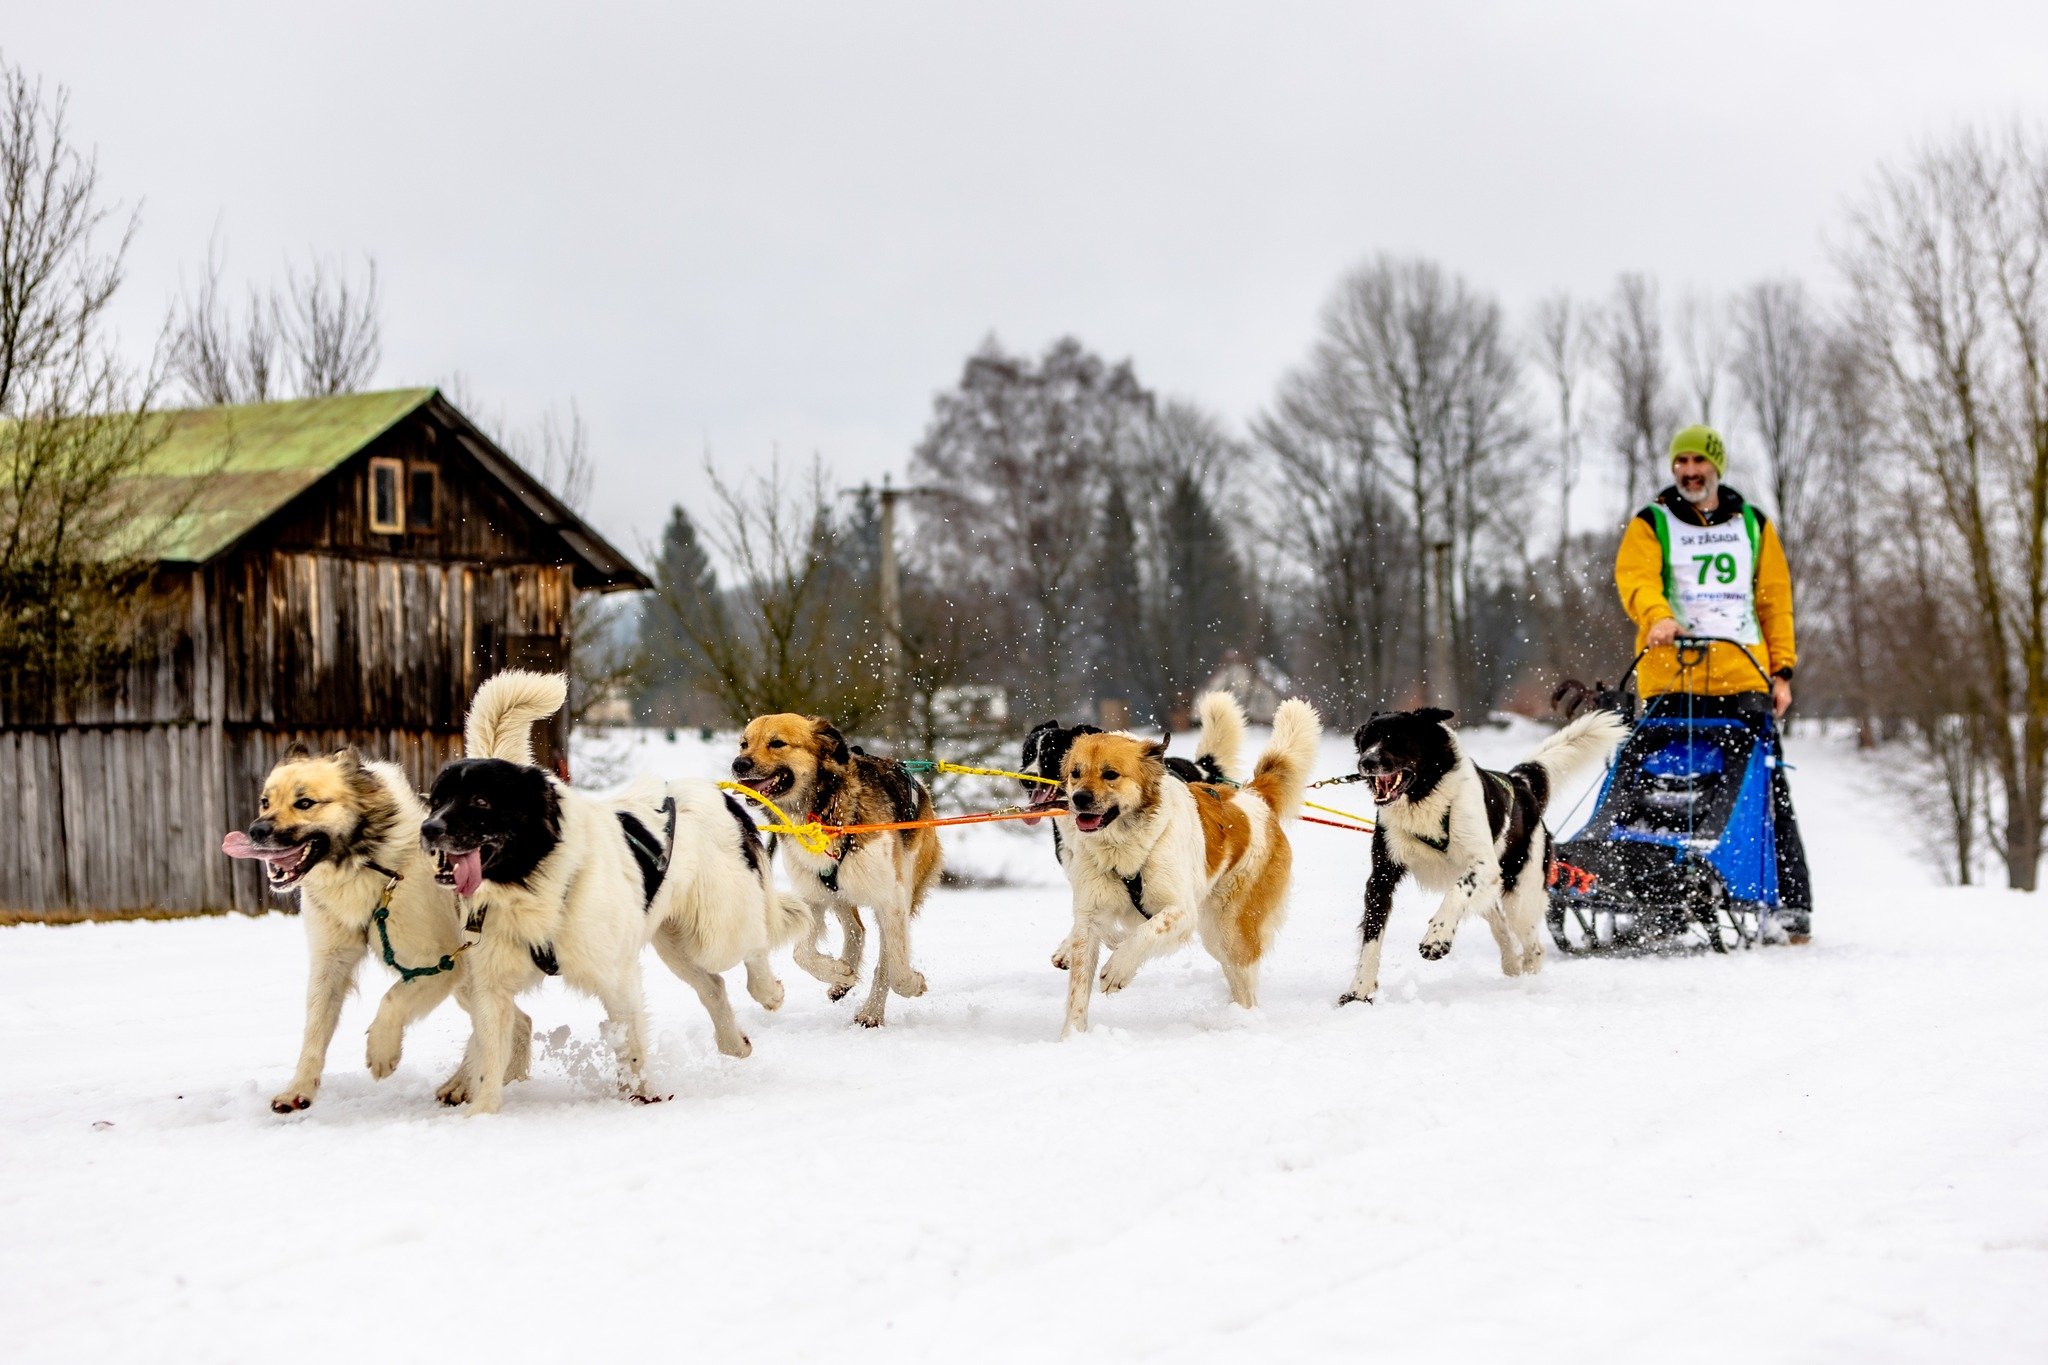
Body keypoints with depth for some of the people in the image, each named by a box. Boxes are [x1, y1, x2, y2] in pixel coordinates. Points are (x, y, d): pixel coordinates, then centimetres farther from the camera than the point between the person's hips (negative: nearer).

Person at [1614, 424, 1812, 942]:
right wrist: (1657, 616, -30)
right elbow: (1635, 577, -8)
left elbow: (1775, 601, 18)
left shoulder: (1753, 526, 18)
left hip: (1743, 676, 1)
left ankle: (1791, 903, -4)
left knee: (1767, 787, -5)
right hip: (1670, 675, -1)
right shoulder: (1650, 525, 10)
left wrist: (1782, 669, 8)